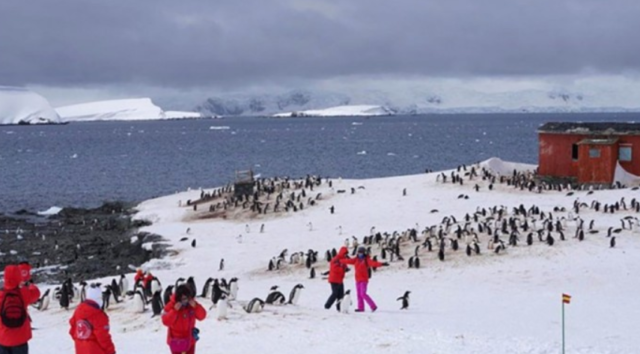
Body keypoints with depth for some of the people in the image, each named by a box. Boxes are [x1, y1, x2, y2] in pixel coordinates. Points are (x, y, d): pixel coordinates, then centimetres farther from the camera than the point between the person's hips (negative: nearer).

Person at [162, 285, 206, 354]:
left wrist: (195, 306, -27)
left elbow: (202, 316, -11)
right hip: (176, 341, -4)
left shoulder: (192, 304, -8)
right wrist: (175, 310, -34)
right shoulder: (171, 305, -19)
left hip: (190, 340, 4)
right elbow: (166, 321, -25)